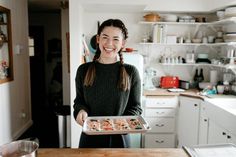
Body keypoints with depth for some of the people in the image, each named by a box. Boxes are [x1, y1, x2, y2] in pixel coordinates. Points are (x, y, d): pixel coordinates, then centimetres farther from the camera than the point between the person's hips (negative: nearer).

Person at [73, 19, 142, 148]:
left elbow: (135, 107, -1)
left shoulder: (131, 72, -8)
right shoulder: (83, 70, -3)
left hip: (119, 138, -1)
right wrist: (81, 110, -13)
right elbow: (79, 100, 8)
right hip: (90, 138, 1)